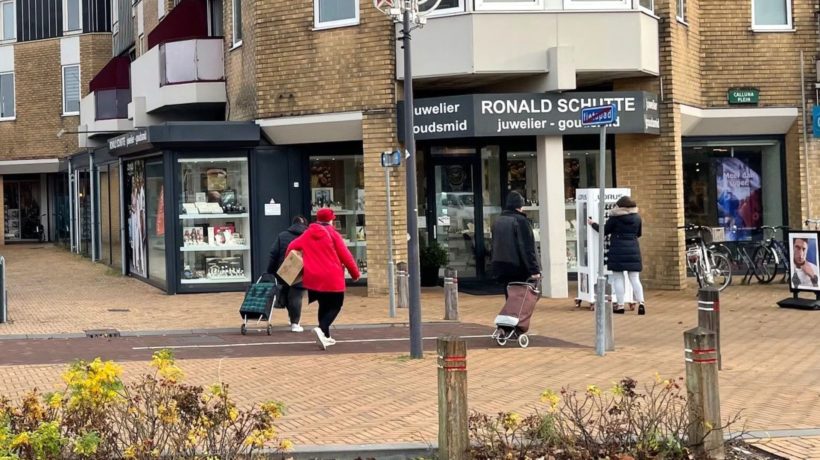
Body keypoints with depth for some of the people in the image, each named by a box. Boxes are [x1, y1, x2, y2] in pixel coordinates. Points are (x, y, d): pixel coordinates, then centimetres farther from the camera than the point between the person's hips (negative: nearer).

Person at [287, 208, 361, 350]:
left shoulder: (307, 234, 8)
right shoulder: (332, 234, -5)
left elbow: (292, 247, 4)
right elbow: (345, 255, -6)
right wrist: (355, 273, 3)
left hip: (313, 278, 5)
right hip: (332, 277, -5)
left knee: (324, 305, 20)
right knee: (335, 306, 3)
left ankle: (325, 336, 19)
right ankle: (321, 329, -21)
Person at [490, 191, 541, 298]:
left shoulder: (497, 222, 12)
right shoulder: (521, 221, -12)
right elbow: (528, 248, -16)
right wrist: (534, 269, -16)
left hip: (500, 268, 7)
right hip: (518, 268, -7)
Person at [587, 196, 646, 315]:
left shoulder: (615, 218, -7)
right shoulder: (637, 217, 4)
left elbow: (604, 230, 2)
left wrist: (593, 224, 17)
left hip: (618, 251, -3)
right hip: (633, 251, 3)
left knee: (618, 278, 4)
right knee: (635, 278, 6)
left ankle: (620, 305, 3)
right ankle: (641, 303, -6)